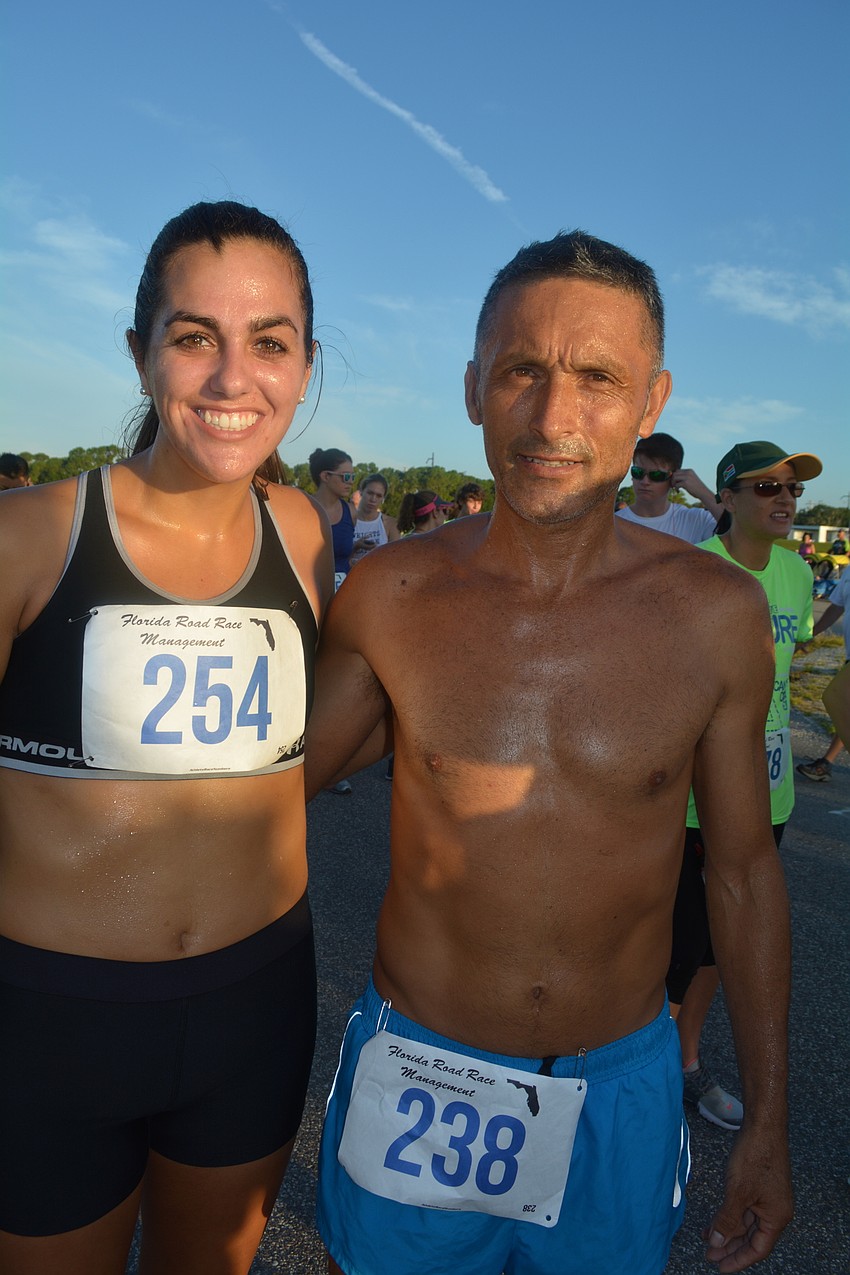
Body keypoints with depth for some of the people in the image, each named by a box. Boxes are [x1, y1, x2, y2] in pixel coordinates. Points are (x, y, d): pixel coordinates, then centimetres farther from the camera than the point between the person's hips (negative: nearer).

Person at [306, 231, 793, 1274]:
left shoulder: (719, 614, -11)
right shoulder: (389, 595, -12)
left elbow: (743, 868, 0)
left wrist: (766, 1124, 4)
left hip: (620, 1092, 1)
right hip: (414, 1082, 0)